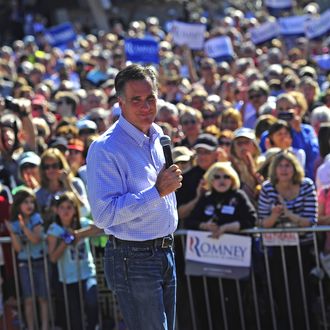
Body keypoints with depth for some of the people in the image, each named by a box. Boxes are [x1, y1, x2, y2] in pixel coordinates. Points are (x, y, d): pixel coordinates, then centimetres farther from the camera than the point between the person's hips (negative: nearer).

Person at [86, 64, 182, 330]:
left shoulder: (158, 138, 9)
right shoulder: (105, 149, -17)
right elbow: (104, 214, -25)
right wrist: (157, 191, -27)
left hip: (165, 254, 8)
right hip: (133, 258, -8)